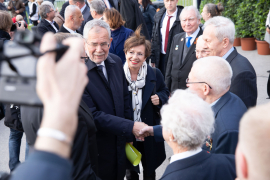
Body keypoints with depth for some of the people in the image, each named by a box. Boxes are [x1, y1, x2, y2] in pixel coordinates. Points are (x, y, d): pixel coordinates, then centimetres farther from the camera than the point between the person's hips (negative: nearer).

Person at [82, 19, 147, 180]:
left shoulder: (116, 62, -1)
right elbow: (93, 115, -22)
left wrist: (128, 136, 10)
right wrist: (131, 127, -23)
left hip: (120, 147, 6)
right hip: (96, 150, -6)